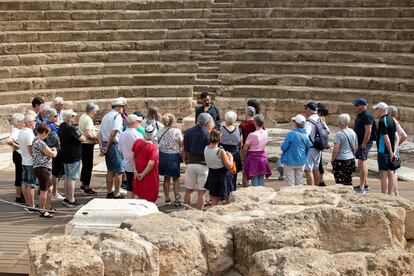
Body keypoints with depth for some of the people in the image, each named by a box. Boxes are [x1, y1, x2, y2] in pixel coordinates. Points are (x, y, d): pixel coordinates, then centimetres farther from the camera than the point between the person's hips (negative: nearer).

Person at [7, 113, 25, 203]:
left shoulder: (17, 130, 9)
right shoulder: (15, 131, -20)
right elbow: (9, 141, -35)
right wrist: (17, 146, -22)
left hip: (21, 155, 10)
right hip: (18, 155, -10)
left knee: (21, 176, 18)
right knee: (19, 176, -2)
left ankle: (21, 195, 29)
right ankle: (18, 197, 6)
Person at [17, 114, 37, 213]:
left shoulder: (21, 132, 7)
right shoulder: (29, 134, -20)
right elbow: (31, 150, -22)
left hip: (24, 161, 9)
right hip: (31, 162, -9)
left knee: (25, 183, 12)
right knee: (31, 185, -4)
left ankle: (28, 204, 21)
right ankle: (31, 206, 0)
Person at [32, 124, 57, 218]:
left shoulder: (36, 141, 14)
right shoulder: (40, 142, -19)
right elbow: (52, 154, -17)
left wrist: (51, 150, 12)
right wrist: (55, 151, 3)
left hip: (44, 168, 11)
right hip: (42, 168, -11)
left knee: (49, 189, 20)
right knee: (44, 190, -2)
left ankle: (47, 208, 31)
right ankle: (42, 211, 7)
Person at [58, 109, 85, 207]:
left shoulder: (61, 127, 8)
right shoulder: (71, 128, -20)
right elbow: (82, 139, -18)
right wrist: (80, 134, 1)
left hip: (65, 155, 9)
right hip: (74, 156, -9)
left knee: (67, 177, 16)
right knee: (72, 178, -5)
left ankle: (67, 198, 22)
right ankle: (71, 200, -2)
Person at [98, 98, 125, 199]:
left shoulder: (106, 116, 15)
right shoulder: (117, 116, -10)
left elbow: (100, 133, 10)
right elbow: (113, 133, -20)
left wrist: (101, 147, 4)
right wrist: (107, 147, -12)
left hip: (106, 145, 8)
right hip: (114, 145, -8)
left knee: (110, 170, 17)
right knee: (119, 171, -1)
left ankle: (109, 192, 22)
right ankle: (117, 194, 1)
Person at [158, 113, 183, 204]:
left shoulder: (161, 131, -4)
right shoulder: (177, 131, -15)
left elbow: (159, 143, 5)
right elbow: (181, 144, -10)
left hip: (163, 155, 3)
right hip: (174, 155, -3)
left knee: (166, 177, 14)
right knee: (175, 178, 10)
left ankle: (167, 197, 17)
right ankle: (176, 196, 10)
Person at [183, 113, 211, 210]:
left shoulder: (188, 132, 2)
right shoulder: (207, 134, -9)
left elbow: (184, 151, 5)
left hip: (190, 163, 4)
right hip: (203, 164, -4)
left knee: (188, 190, 14)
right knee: (201, 192, 2)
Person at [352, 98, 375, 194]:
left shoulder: (366, 116, -17)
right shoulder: (360, 115, 15)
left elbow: (368, 131, -23)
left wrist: (363, 145, -24)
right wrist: (358, 144, 22)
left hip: (365, 143, -11)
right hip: (361, 143, 11)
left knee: (361, 163, -14)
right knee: (363, 164, 17)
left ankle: (361, 188, -15)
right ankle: (364, 185, 27)